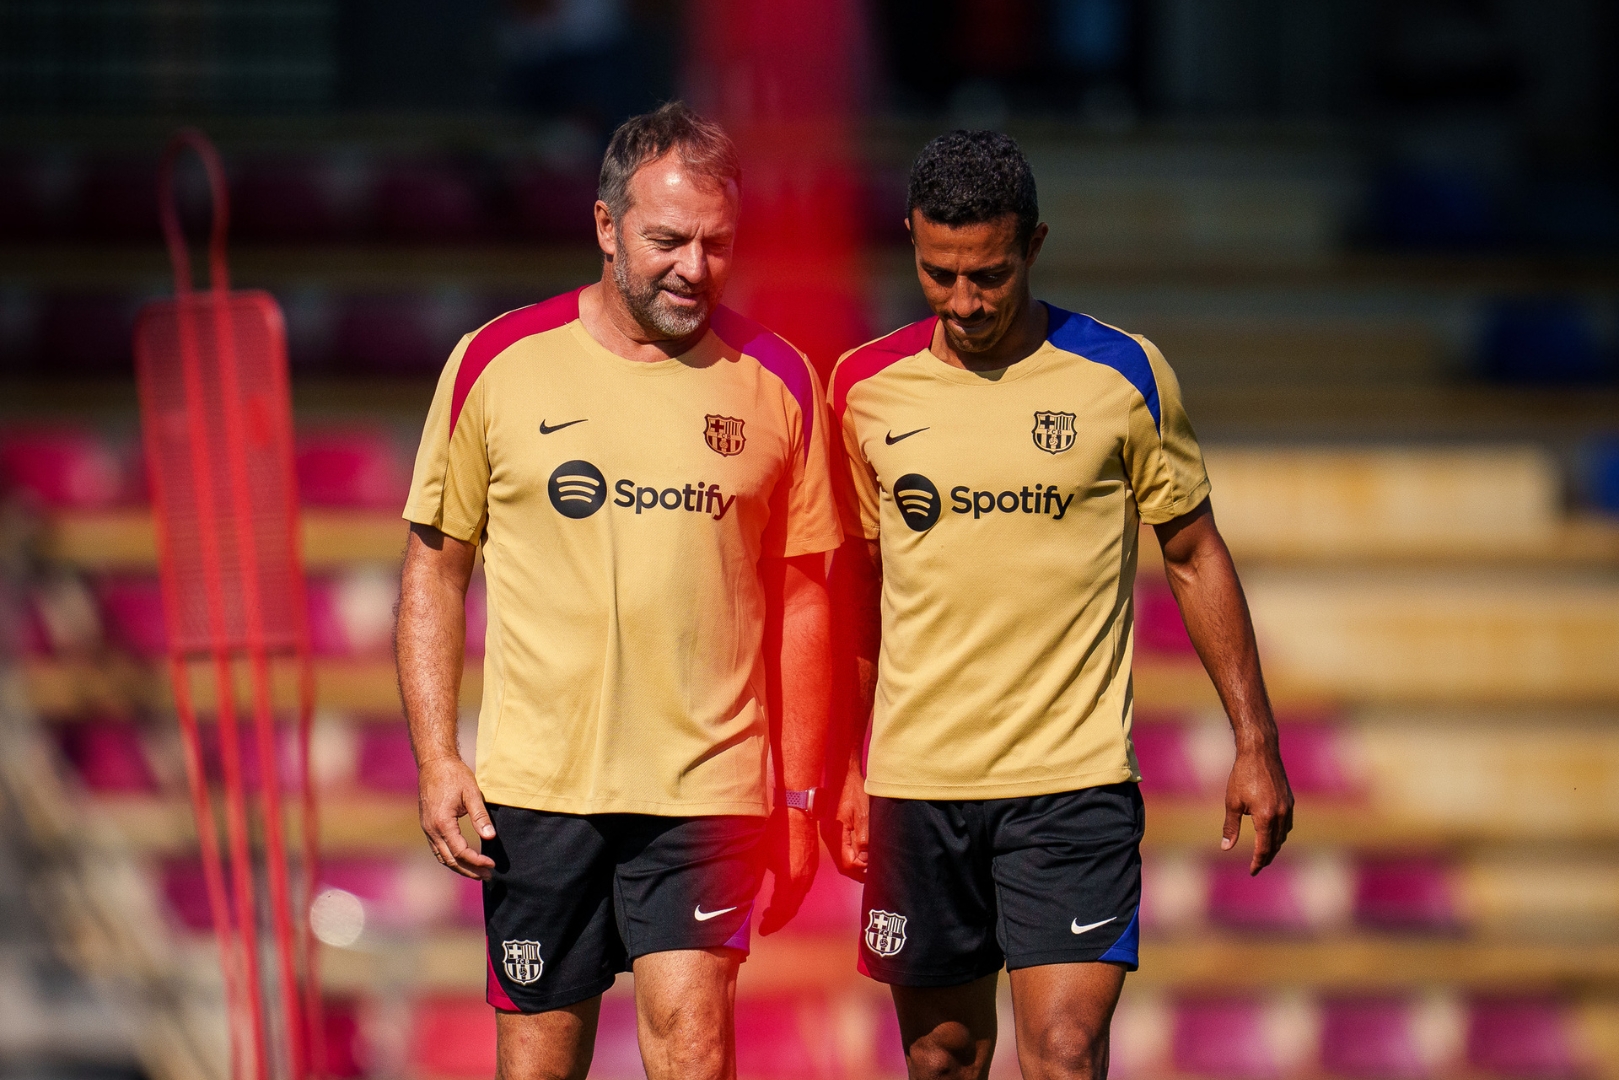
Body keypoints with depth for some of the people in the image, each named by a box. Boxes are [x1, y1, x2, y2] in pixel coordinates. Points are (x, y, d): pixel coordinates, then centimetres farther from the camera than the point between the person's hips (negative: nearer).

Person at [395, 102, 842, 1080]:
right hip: (535, 781, 0)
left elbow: (801, 595, 10)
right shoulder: (498, 364, 1)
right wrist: (437, 759, -2)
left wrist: (799, 796, 8)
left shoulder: (777, 382, 4)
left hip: (706, 787, 0)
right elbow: (435, 569, 7)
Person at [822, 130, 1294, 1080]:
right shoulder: (868, 388, 3)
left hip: (1074, 784, -2)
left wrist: (1256, 744, 5)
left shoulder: (1124, 377, -2)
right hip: (916, 781, 2)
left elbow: (1196, 556, 7)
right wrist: (845, 769, 12)